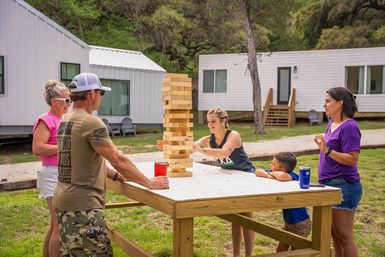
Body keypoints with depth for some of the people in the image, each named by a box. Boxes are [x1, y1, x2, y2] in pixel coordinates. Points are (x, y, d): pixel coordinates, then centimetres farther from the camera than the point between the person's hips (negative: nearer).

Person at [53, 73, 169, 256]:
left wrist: (116, 175, 14)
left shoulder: (65, 121, 11)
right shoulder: (91, 123, -17)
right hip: (82, 205, -10)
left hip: (64, 201, 10)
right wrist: (150, 183, -9)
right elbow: (119, 160, -17)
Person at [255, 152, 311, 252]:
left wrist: (272, 173, -25)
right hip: (289, 222, 8)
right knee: (280, 250, 17)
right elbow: (258, 171, 1)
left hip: (300, 224, -8)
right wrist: (268, 175, -19)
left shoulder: (293, 176, -25)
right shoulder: (276, 174, -3)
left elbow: (282, 176, -48)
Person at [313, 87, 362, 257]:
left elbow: (352, 159, -21)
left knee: (344, 236, -2)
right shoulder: (331, 125, 11)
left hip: (343, 187, -9)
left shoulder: (349, 127, -16)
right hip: (330, 185, 9)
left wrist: (327, 150, -28)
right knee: (334, 234, 17)